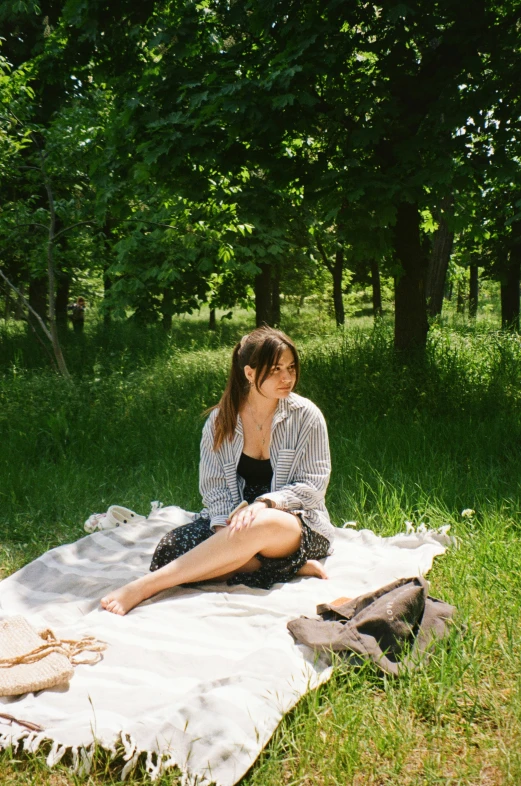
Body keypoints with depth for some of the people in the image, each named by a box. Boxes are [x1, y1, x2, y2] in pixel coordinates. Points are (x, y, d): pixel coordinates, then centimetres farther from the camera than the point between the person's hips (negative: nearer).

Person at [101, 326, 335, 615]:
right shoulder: (220, 420, 1)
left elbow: (313, 485, -7)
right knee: (176, 548, -26)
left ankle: (142, 587, -34)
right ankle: (290, 565, -20)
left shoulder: (306, 416, -6)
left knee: (262, 526, -40)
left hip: (299, 522, -3)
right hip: (236, 515, 3)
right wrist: (225, 529, -22)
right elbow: (214, 486, -2)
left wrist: (266, 503, -25)